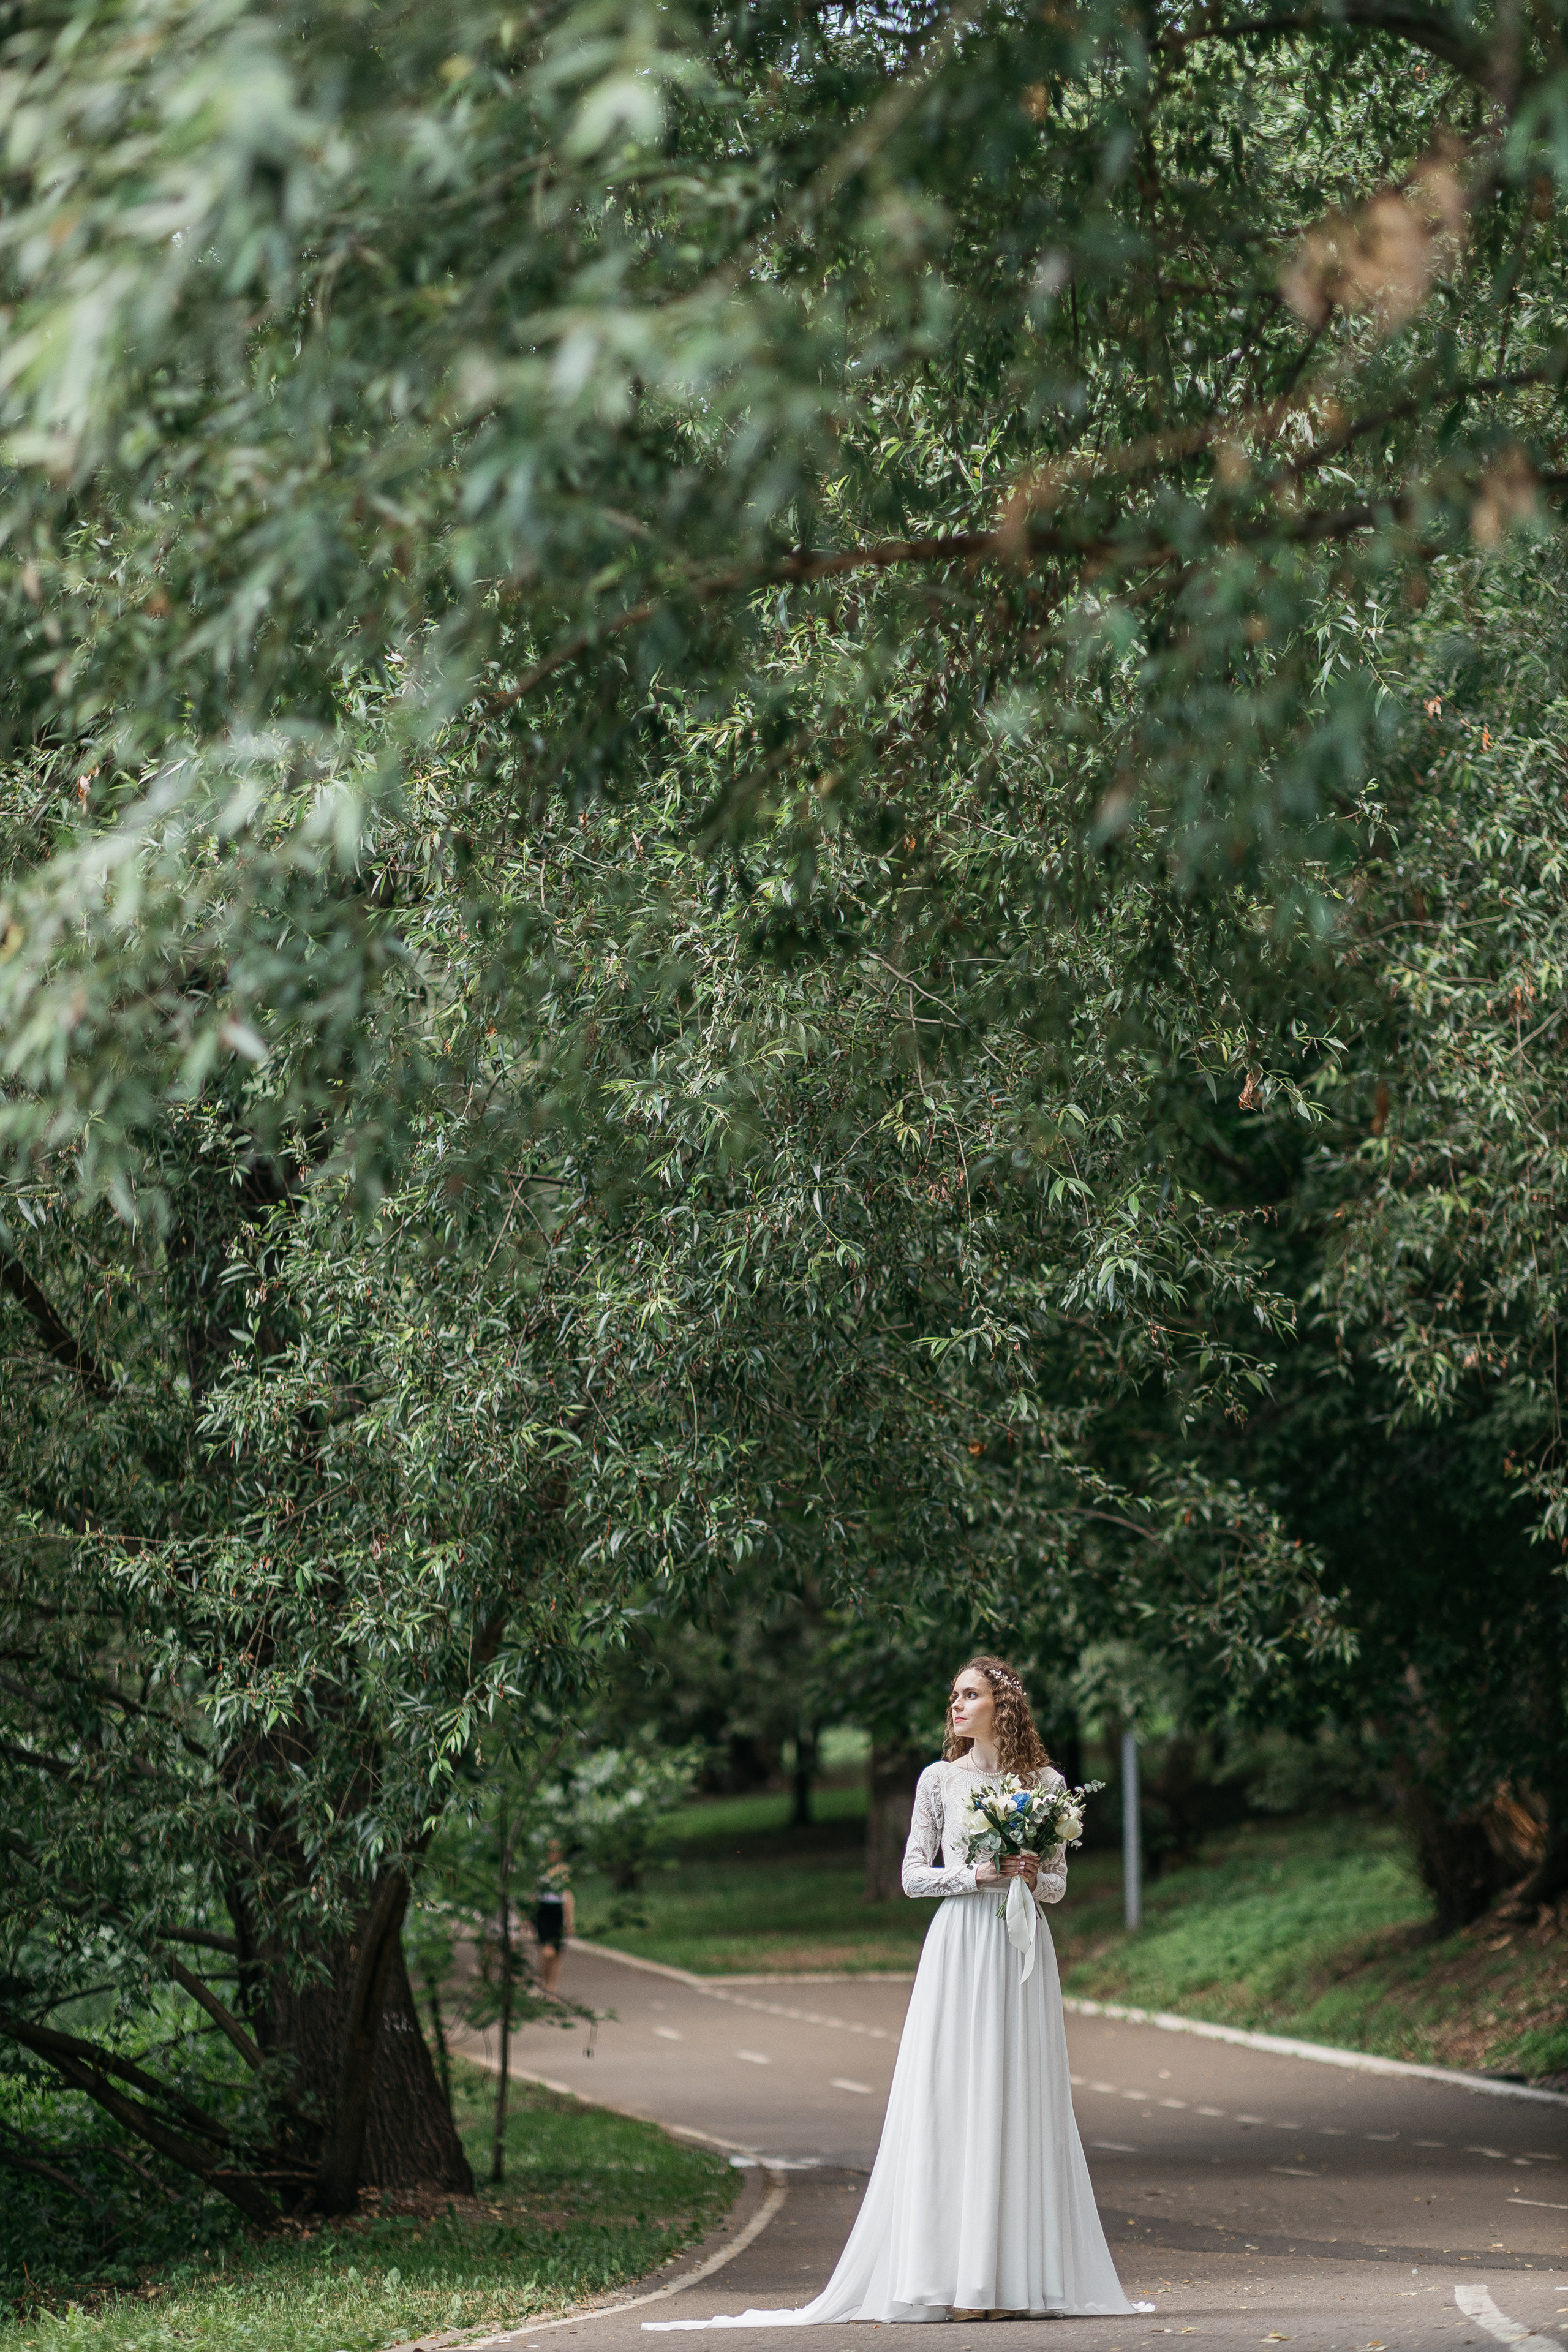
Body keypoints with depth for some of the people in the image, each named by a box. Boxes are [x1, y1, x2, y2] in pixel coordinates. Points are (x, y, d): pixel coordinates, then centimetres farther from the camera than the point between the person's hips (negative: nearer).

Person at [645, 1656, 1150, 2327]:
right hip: (959, 1945, -2)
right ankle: (958, 2278, -8)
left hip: (1023, 1949, 2)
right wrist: (980, 1875, -11)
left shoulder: (1045, 1783, 9)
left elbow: (1058, 1883, 12)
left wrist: (1032, 1876, -9)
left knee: (1020, 2102, 0)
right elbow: (914, 1875, 3)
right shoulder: (939, 1779, 6)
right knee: (953, 2102, -7)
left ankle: (1020, 2277, 2)